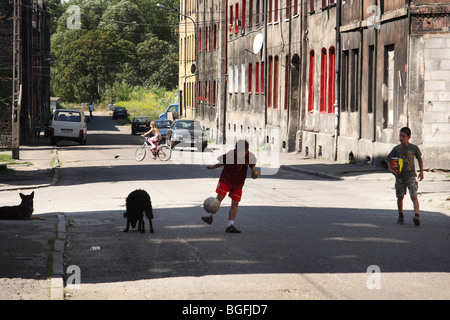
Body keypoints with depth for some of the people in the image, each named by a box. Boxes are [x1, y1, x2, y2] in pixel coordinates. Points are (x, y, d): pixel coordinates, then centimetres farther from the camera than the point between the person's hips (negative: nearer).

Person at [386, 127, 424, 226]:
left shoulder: (414, 148, -2)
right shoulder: (396, 149, -1)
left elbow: (420, 158, 13)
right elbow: (389, 159, 6)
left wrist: (421, 172, 11)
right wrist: (391, 169, -12)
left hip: (411, 176, -2)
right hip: (399, 176, 2)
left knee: (414, 196, -13)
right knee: (400, 197, 10)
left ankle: (417, 215, -25)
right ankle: (400, 216, 26)